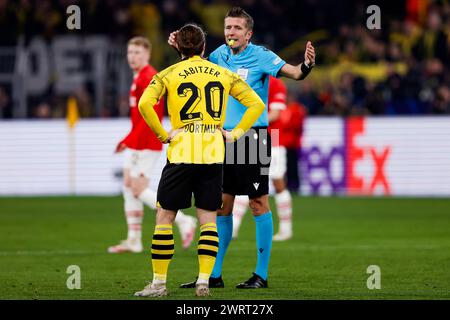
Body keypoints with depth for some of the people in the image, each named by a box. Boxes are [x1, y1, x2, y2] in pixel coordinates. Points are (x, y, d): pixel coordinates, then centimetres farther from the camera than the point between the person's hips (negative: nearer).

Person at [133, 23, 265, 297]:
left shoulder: (168, 74, 1)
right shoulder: (224, 75, 10)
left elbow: (145, 104, -14)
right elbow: (256, 104, 8)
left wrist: (162, 135, -6)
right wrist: (235, 133, 8)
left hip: (181, 154, -2)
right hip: (214, 155, 2)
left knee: (165, 217, 6)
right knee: (208, 220, 7)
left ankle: (159, 283, 5)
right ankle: (204, 282, -1)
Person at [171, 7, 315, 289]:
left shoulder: (260, 56, -8)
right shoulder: (221, 54, 9)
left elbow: (293, 72, -18)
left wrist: (306, 66, -39)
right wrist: (181, 48, 11)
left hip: (253, 138, -6)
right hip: (224, 138, 6)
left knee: (259, 203, -2)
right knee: (221, 205, 7)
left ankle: (261, 275, 3)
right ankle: (214, 275, 12)